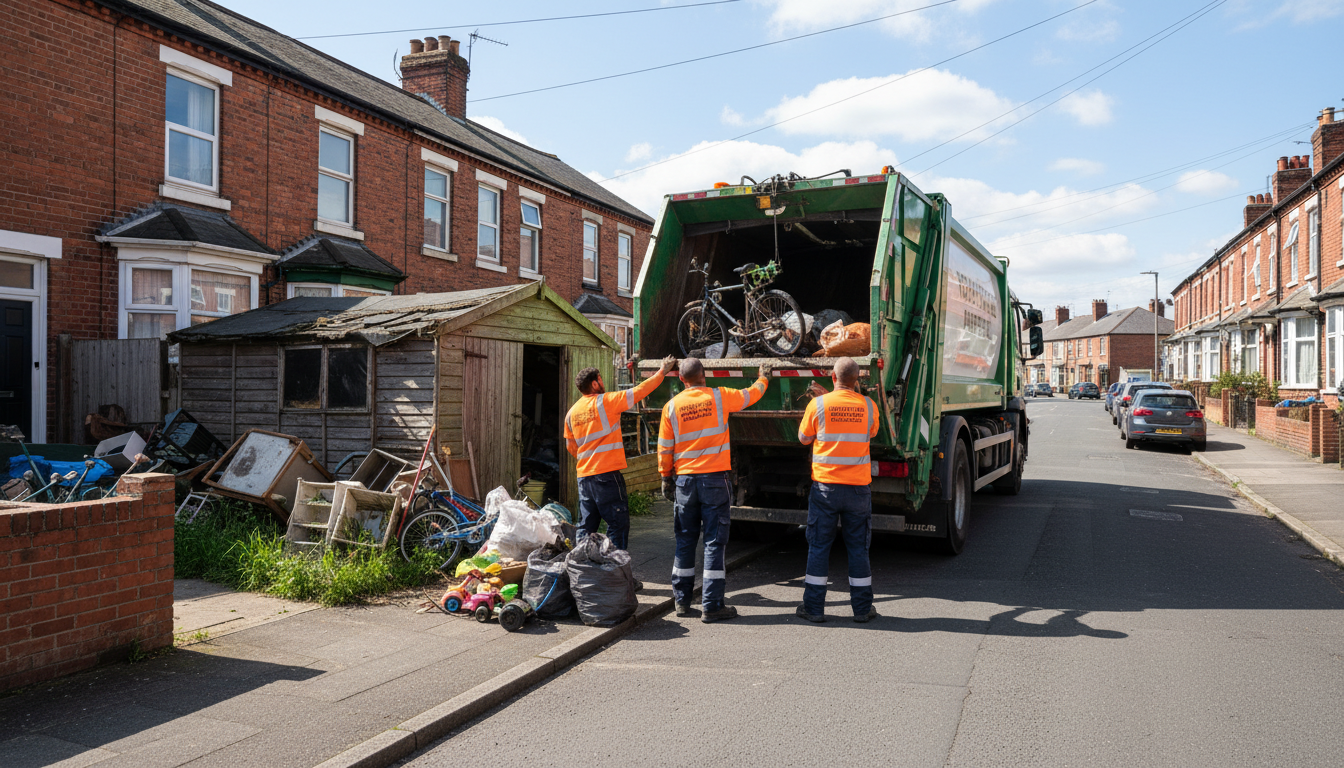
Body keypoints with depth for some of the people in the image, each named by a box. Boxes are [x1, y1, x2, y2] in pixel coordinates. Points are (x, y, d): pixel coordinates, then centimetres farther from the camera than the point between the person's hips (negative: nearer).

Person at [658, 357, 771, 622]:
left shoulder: (671, 406, 1)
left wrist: (666, 478, 15)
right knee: (714, 541, 0)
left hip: (684, 480, 3)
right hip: (714, 479, -2)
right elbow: (752, 394, 13)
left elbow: (664, 449, 5)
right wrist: (764, 378, 33)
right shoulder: (719, 397, -3)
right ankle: (711, 606, 1)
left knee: (685, 541, 13)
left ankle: (682, 600, 20)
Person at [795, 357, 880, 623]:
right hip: (859, 487, 2)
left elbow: (804, 438, 4)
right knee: (858, 547, 11)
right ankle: (862, 609, 18)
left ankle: (814, 607, 12)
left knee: (819, 546, 7)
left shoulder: (818, 404, -8)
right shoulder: (868, 406, -2)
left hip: (825, 485, -1)